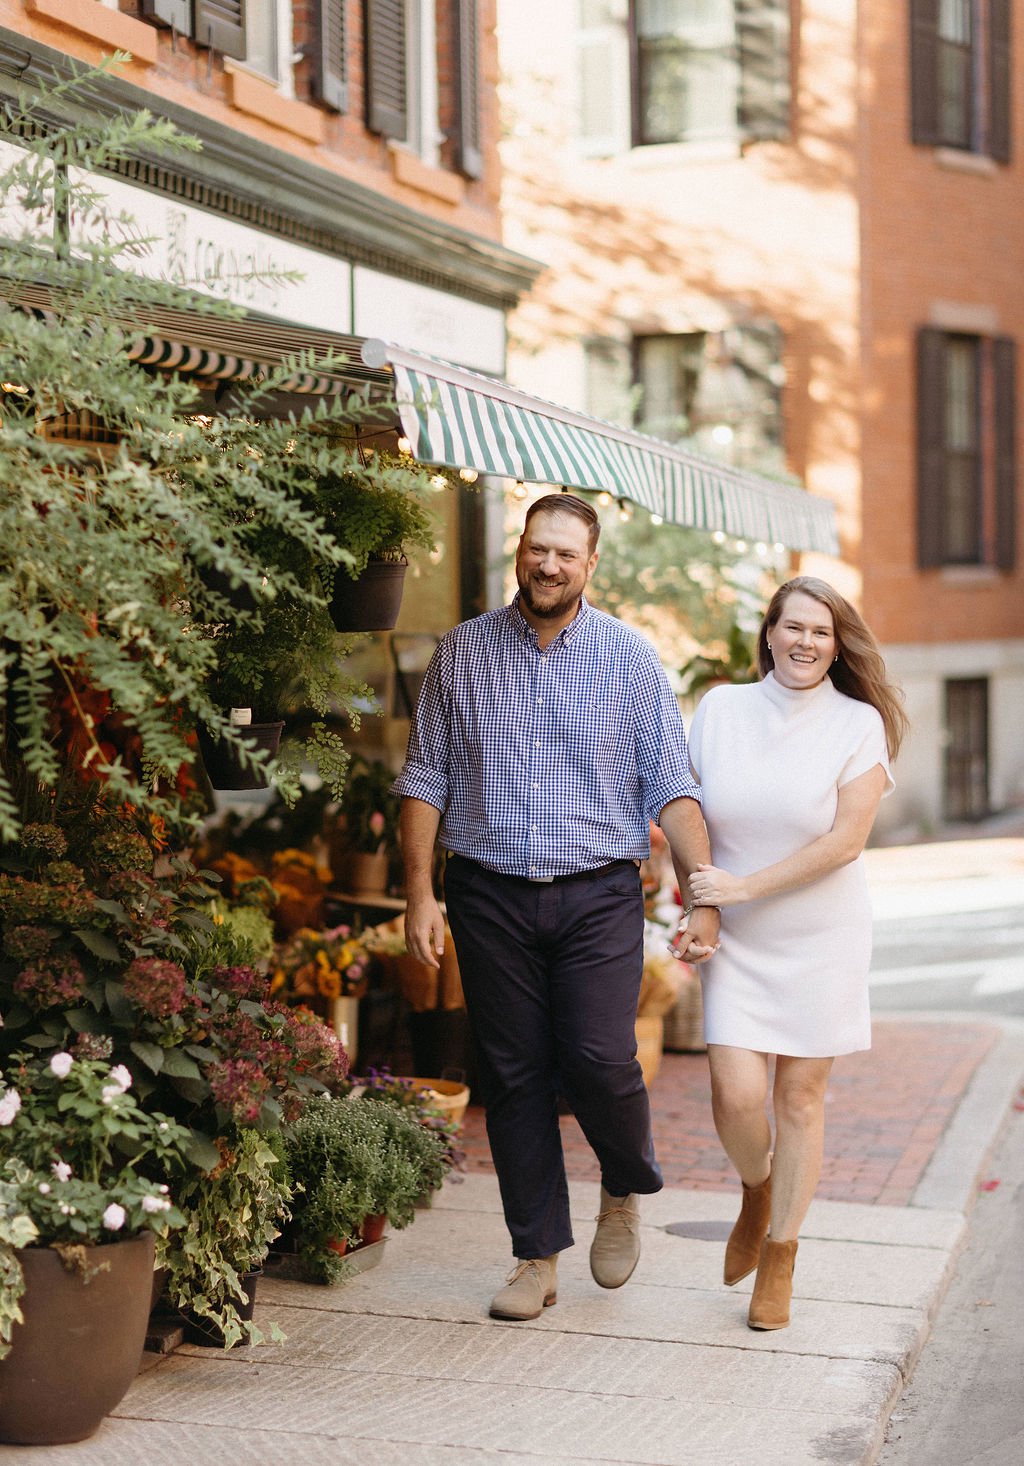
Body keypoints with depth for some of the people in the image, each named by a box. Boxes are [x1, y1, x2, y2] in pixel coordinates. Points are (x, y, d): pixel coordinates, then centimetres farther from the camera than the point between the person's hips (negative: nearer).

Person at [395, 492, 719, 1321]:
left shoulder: (631, 659, 3)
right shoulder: (462, 653, 5)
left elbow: (671, 786, 2)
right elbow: (425, 778, 7)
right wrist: (420, 893, -1)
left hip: (598, 896, -1)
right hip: (490, 895, 2)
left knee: (599, 1060, -12)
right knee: (513, 1075, 4)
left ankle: (626, 1191, 21)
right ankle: (537, 1259, 16)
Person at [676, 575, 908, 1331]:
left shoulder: (859, 726, -7)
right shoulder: (720, 709, 2)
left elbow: (845, 840, -14)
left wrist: (744, 886, -16)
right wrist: (691, 906, 0)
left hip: (820, 939, -1)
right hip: (735, 942, 2)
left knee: (800, 1097, 4)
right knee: (737, 1094, -9)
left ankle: (779, 1262, 21)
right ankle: (757, 1192, 26)